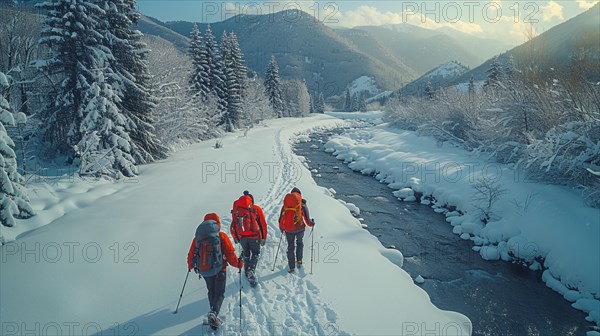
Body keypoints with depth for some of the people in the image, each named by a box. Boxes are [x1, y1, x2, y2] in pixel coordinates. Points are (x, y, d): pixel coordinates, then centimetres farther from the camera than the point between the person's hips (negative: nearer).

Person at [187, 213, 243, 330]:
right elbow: (230, 254, -14)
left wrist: (190, 266, 24)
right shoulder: (221, 236, -14)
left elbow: (191, 254, 5)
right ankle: (214, 313, -13)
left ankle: (213, 313, 26)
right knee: (220, 293, 9)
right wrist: (238, 263, 1)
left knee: (211, 292, 24)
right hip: (220, 270, -3)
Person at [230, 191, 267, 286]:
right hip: (254, 236, -2)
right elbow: (263, 224, 2)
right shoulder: (256, 209, 1)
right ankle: (251, 272, -5)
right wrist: (264, 238, 9)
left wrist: (235, 237, 21)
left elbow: (233, 224, 11)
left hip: (241, 236, 3)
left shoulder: (236, 209, 7)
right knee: (255, 253, 13)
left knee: (246, 253, 22)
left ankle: (247, 272, 30)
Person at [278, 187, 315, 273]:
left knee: (290, 246, 16)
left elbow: (281, 220, 6)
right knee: (299, 243, 27)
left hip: (288, 230, 1)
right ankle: (299, 261, 25)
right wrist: (312, 223, 16)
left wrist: (282, 228, 24)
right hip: (299, 229, -1)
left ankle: (292, 267, 16)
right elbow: (307, 221, -6)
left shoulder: (285, 206, 3)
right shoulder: (303, 205, -5)